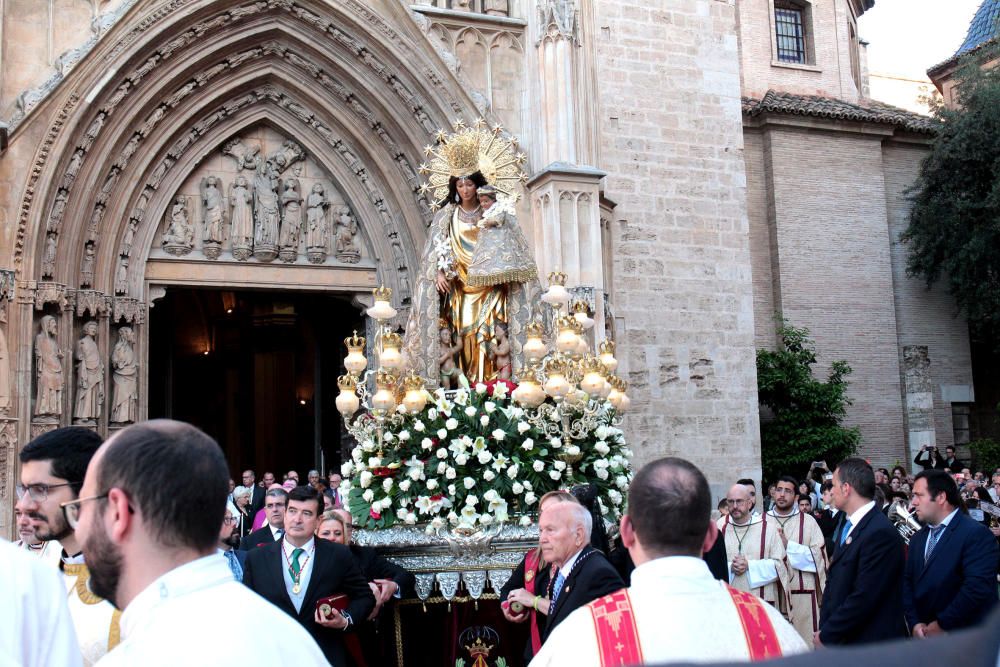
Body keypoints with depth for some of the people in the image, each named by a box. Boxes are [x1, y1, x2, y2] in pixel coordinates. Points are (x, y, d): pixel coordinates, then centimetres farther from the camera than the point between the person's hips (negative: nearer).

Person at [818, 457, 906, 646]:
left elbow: (863, 598, -22)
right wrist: (823, 628, 1)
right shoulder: (848, 528, 10)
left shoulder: (880, 533, -19)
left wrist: (826, 636, -15)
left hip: (870, 645, -8)